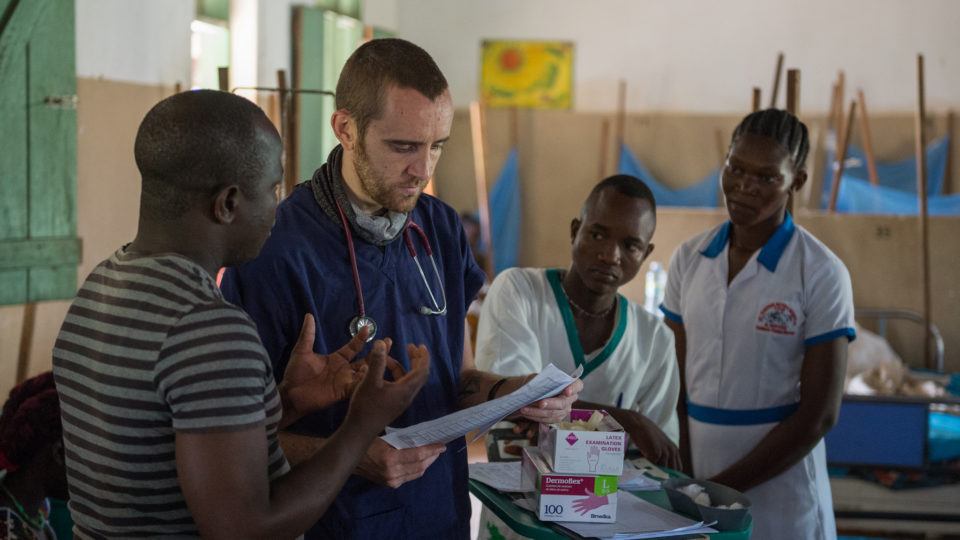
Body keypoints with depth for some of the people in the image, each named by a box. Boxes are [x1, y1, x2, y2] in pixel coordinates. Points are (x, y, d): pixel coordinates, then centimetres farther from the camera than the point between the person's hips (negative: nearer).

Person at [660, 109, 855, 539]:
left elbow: (819, 413, -13)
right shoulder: (689, 259, 2)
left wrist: (722, 488, -15)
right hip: (696, 479, 4)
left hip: (778, 493, -4)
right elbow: (677, 378, 4)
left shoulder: (821, 274, -11)